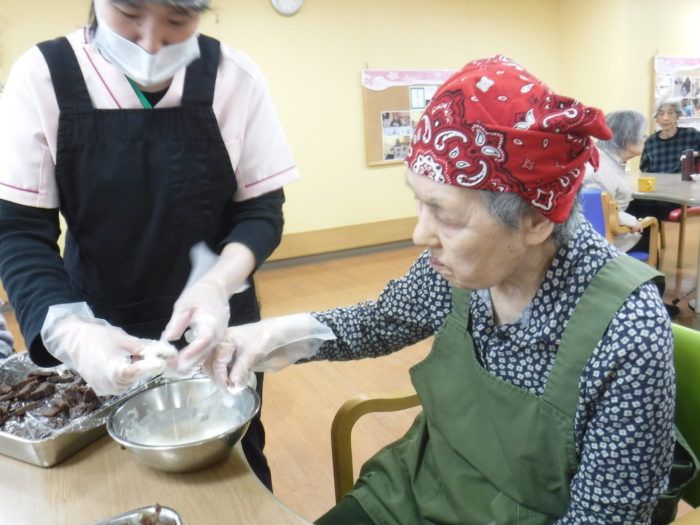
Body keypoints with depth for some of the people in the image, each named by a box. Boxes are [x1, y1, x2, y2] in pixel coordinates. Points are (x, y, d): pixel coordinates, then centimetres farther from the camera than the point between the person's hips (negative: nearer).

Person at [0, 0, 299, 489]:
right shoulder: (42, 76, -13)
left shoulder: (235, 78, -13)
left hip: (216, 323, 0)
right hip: (98, 331, 1)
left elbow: (261, 209, -8)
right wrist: (70, 334, -30)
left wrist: (220, 282, -28)